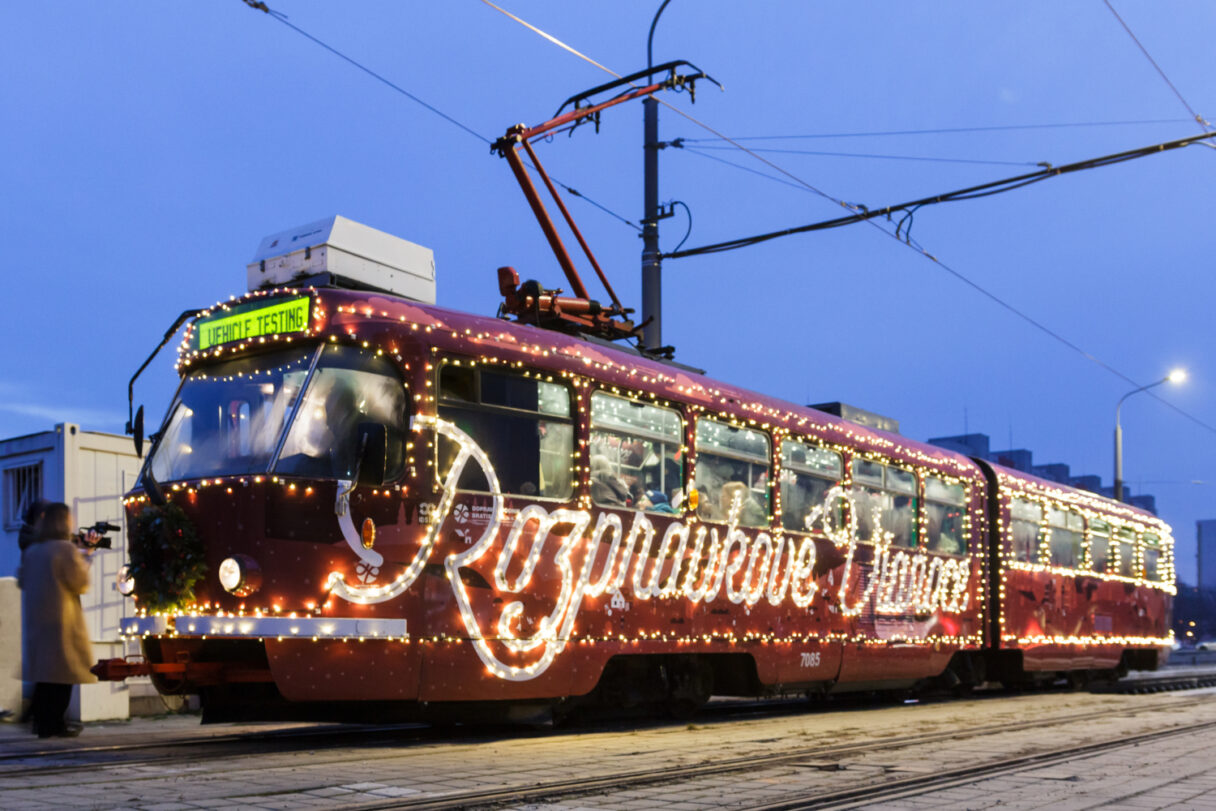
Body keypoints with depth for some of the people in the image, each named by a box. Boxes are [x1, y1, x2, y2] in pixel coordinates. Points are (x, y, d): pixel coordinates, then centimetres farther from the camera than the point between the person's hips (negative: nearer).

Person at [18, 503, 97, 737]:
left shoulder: (31, 551, 8)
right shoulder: (67, 549, -12)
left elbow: (22, 581, 19)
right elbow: (81, 584, -10)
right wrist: (85, 559, 3)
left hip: (35, 620, 7)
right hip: (62, 620, -7)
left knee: (43, 671, 13)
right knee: (63, 672, 0)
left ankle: (41, 721, 15)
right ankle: (55, 723, 1)